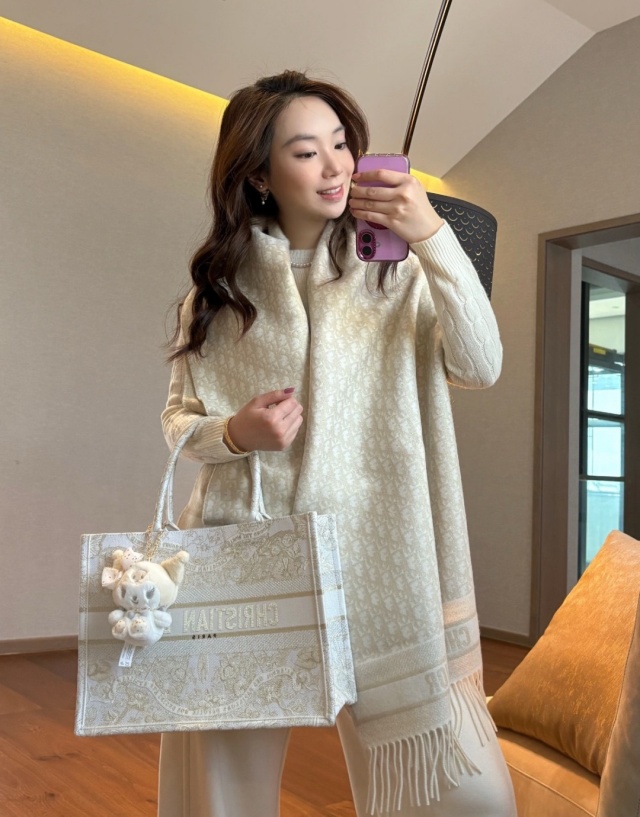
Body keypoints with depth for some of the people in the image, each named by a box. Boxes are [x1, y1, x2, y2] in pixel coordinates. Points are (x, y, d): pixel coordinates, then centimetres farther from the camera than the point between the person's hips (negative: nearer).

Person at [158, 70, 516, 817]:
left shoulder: (394, 269, 5)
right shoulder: (218, 285, 7)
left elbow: (480, 367, -8)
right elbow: (178, 415, 11)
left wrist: (434, 236, -15)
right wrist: (233, 434, -10)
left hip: (374, 556, 0)